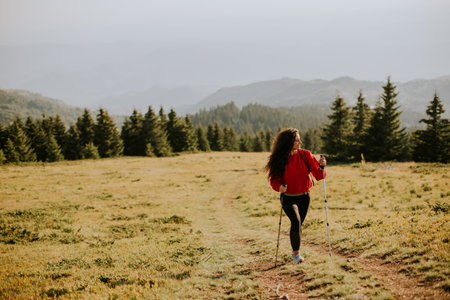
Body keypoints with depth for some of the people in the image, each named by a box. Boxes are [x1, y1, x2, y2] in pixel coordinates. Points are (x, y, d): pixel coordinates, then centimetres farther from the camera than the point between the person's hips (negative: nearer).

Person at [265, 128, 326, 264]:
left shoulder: (305, 155, -6)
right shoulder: (278, 160, -11)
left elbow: (319, 176, -5)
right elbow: (274, 180, -3)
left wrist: (321, 166, -25)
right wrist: (279, 186, -25)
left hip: (304, 197, 3)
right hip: (288, 198, -3)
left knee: (298, 224, 12)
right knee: (296, 222, -21)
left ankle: (295, 252, 36)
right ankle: (296, 253, -2)